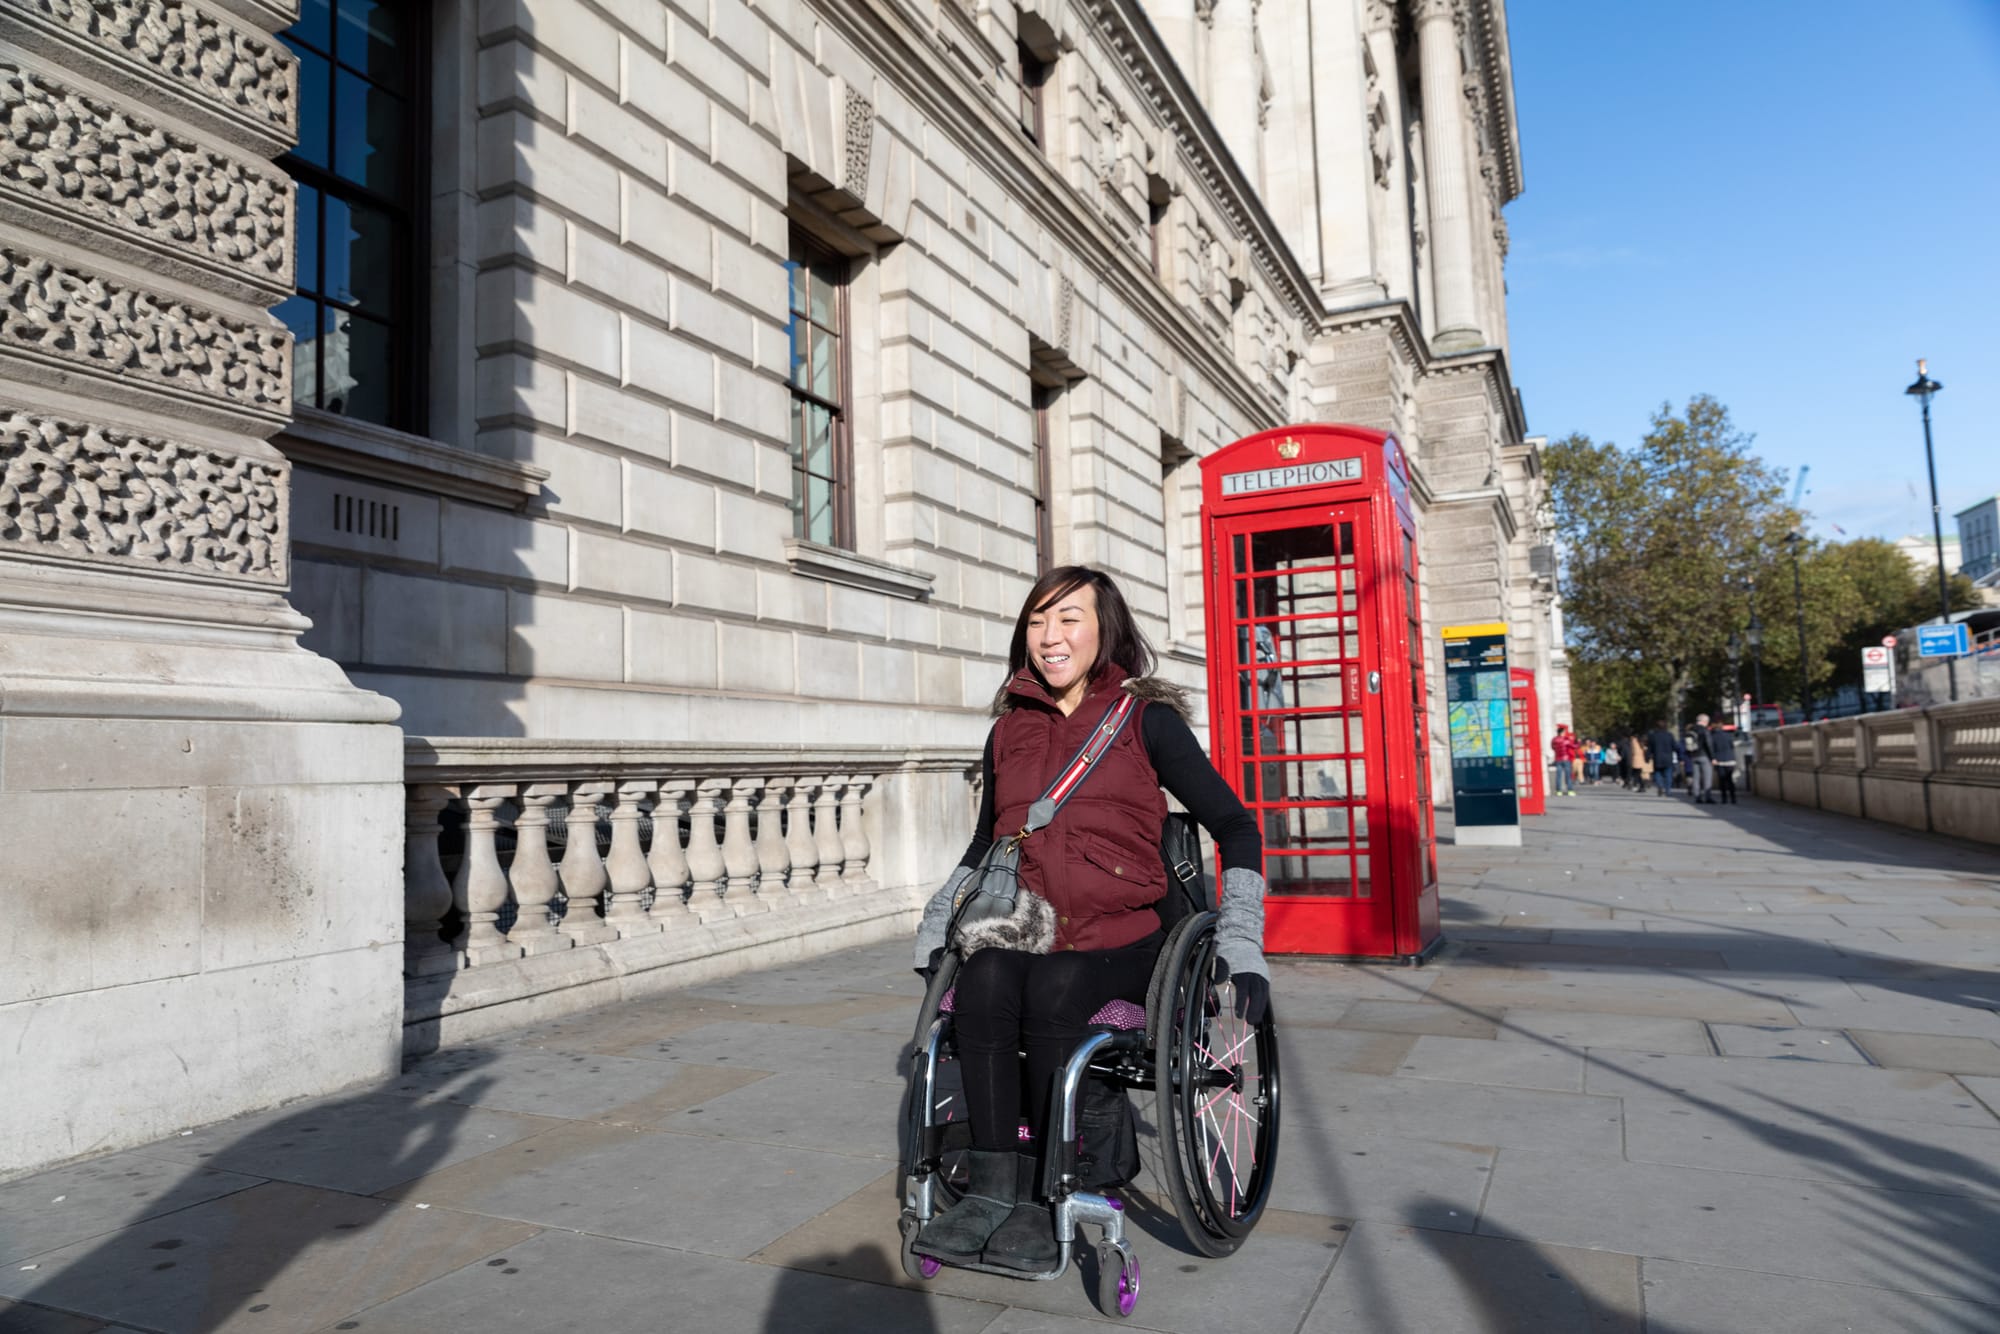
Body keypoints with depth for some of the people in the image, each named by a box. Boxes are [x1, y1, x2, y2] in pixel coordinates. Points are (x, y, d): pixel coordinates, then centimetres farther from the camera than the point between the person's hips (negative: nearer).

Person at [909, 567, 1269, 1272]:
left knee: (1055, 992, -34)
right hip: (1018, 930, 3)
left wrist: (1241, 944, -4)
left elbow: (1234, 825, 5)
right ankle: (992, 1191, -26)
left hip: (1118, 936, -3)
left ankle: (1043, 1200, -21)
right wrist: (934, 929, 18)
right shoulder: (1009, 731, 16)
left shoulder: (1146, 720, 3)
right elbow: (983, 846, 28)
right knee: (984, 983, -30)